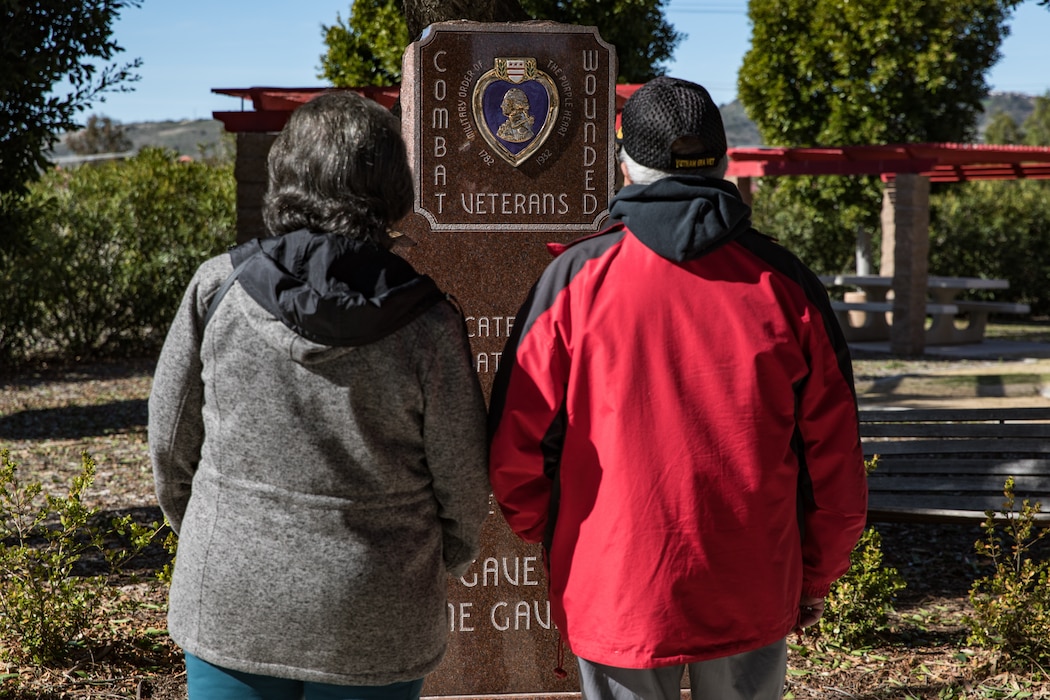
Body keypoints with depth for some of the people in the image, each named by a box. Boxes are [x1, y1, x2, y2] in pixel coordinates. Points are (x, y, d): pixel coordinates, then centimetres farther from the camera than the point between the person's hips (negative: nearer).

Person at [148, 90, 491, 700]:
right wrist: (447, 560, 16)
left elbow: (172, 442, 1)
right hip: (373, 627, -1)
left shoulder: (217, 290, -10)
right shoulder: (426, 324, -14)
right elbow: (463, 482, -5)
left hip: (230, 604, 2)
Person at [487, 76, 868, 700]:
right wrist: (817, 577, 14)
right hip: (754, 600, 1)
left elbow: (514, 451, -6)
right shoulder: (785, 282, -3)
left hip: (615, 595, -1)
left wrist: (553, 543, 14)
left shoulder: (576, 279, -8)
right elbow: (836, 457, 0)